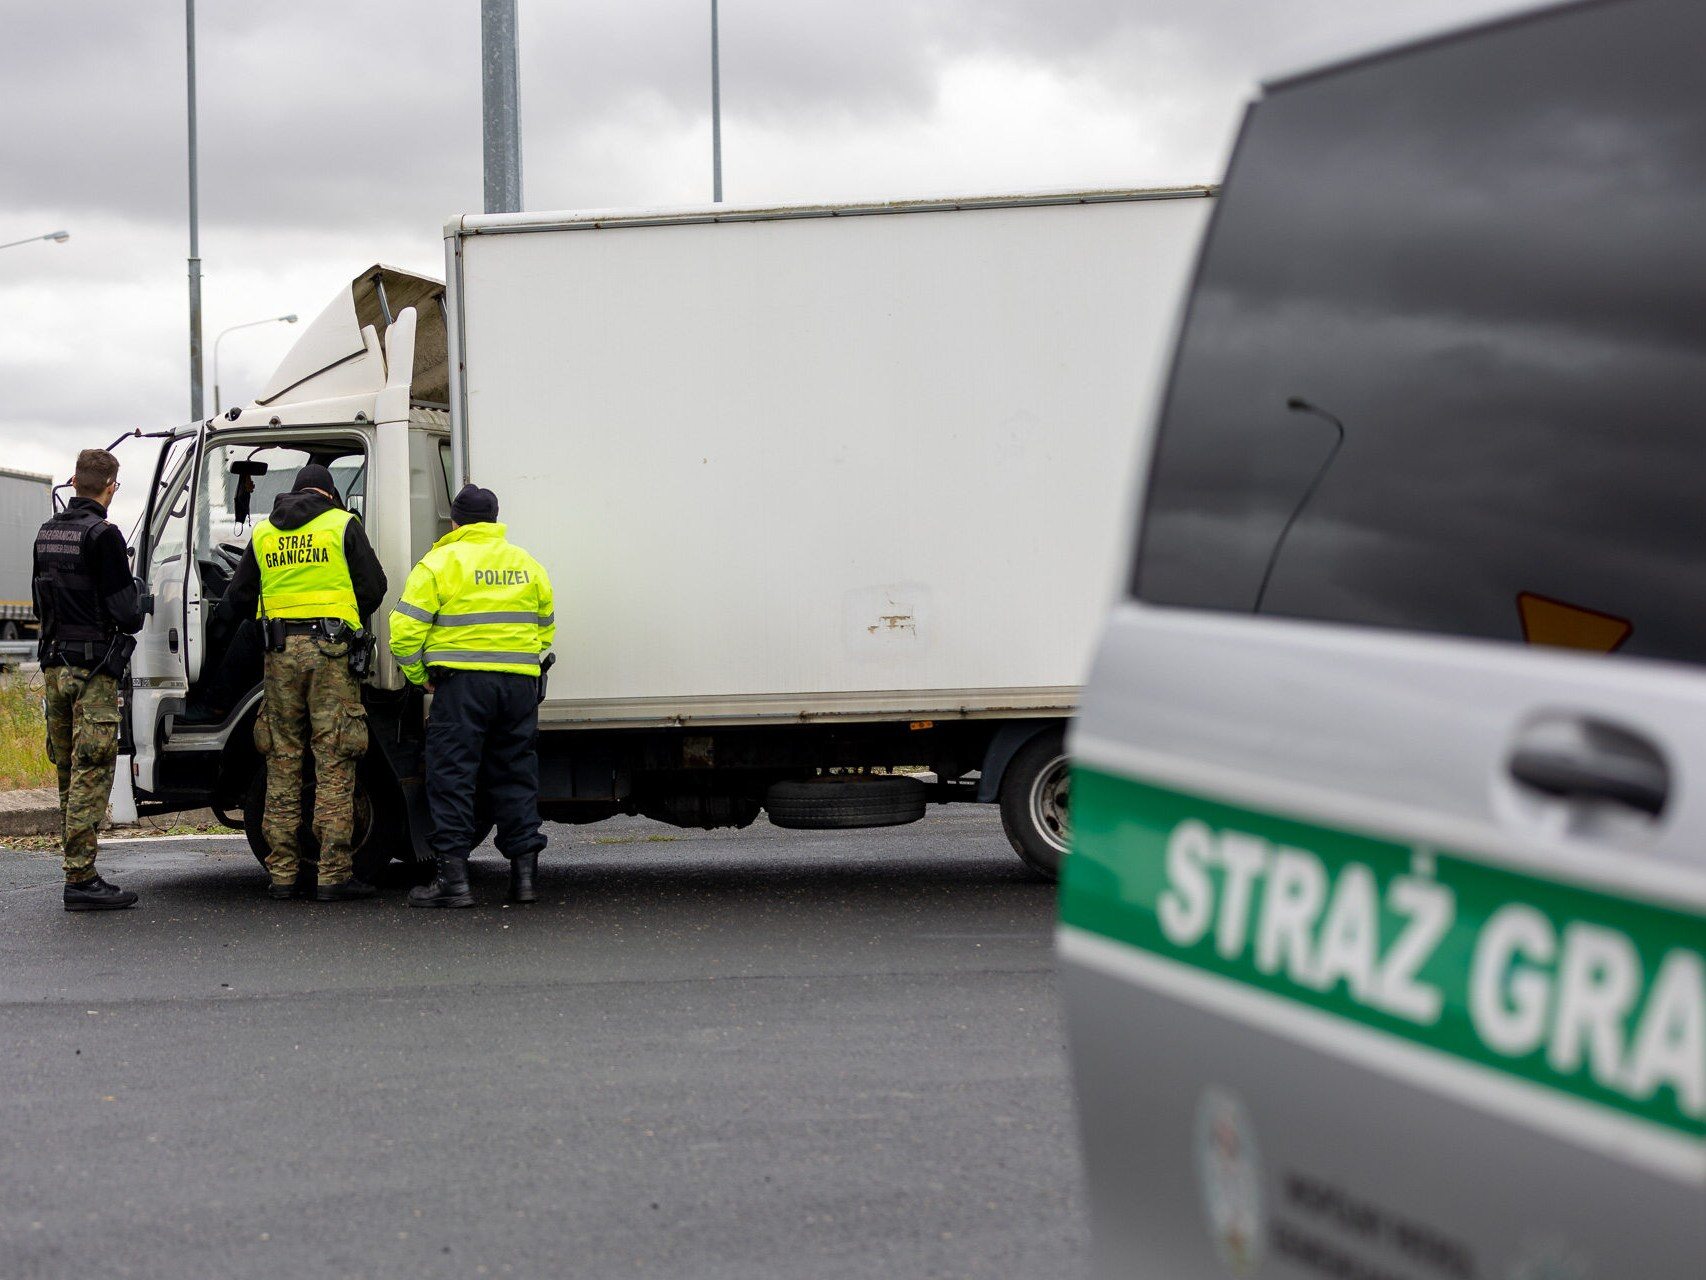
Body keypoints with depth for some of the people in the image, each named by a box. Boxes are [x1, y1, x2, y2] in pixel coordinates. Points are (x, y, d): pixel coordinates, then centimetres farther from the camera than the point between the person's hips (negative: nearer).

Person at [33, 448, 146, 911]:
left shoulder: (47, 533, 12)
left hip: (54, 665, 8)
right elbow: (126, 613, -15)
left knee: (69, 773, 13)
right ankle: (80, 879, -8)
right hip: (94, 668, -8)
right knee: (91, 773, -6)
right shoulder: (102, 535, -13)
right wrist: (137, 602, 6)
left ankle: (79, 872, 18)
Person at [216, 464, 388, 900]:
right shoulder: (342, 525, 3)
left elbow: (237, 599, 16)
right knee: (334, 765, -3)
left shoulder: (263, 533, 15)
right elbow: (373, 587, 1)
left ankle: (281, 874, 9)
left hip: (280, 651, 4)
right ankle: (333, 875, -5)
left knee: (282, 764, 9)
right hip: (330, 650, -3)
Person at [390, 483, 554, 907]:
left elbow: (406, 629, -7)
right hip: (521, 683, 5)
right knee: (516, 776, 11)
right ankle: (524, 872, 9)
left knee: (452, 776, -1)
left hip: (462, 682, -4)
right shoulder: (528, 565, 15)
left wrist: (420, 676, 6)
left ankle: (453, 877, -5)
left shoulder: (439, 563, -2)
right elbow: (545, 629, 20)